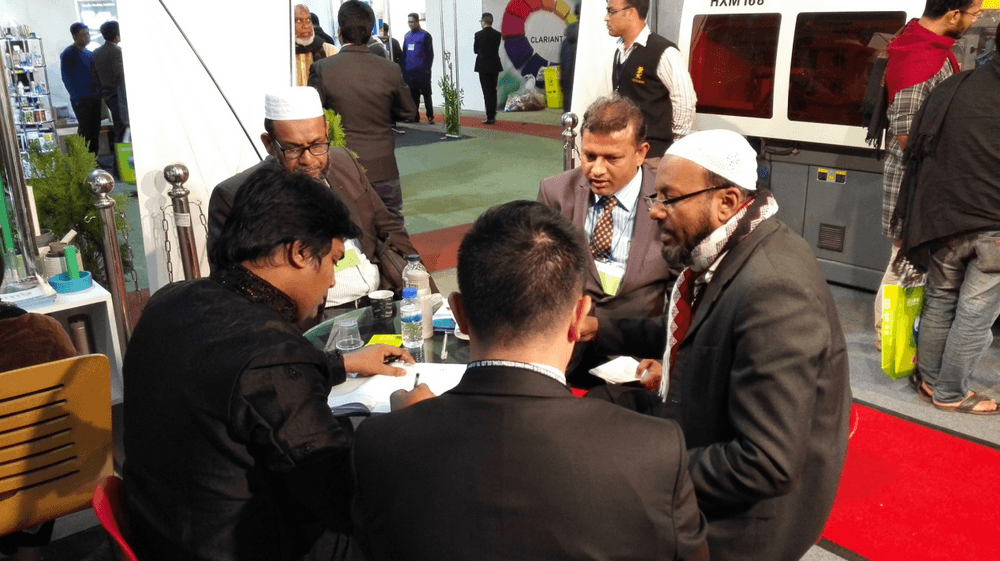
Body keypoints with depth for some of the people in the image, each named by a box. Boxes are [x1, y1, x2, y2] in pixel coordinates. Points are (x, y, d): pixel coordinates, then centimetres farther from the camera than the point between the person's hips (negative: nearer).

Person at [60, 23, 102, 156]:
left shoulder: (89, 53, 15)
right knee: (85, 129, -7)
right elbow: (66, 78, -9)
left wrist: (99, 92, 8)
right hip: (81, 100, -6)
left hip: (94, 97, 6)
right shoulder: (68, 54, -6)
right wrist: (76, 97, -14)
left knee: (95, 129, 6)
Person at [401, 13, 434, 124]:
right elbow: (404, 53, 14)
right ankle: (414, 116, 14)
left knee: (426, 94, 2)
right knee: (413, 95, 8)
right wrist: (403, 68, 7)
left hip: (422, 72, -5)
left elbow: (430, 54, -6)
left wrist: (427, 69, -12)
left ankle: (430, 117, 7)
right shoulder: (407, 35, 11)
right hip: (409, 72, 5)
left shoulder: (425, 35, -4)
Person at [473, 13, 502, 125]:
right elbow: (496, 49, 8)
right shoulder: (498, 34, 0)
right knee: (493, 91, 15)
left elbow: (475, 50, -2)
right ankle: (492, 115, 20)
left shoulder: (478, 34, -10)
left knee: (487, 92, -2)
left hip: (483, 66, -4)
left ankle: (490, 117, -4)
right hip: (495, 66, 4)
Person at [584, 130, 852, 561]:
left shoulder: (772, 294, -32)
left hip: (742, 518, -8)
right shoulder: (721, 254, -4)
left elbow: (767, 465, -31)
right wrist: (599, 328, 3)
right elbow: (690, 336, 14)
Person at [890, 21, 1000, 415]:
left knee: (939, 302, 18)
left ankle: (930, 381, 29)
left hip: (943, 220, 4)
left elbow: (914, 154, 3)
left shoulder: (949, 90, -2)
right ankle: (950, 394, 17)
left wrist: (907, 223, 10)